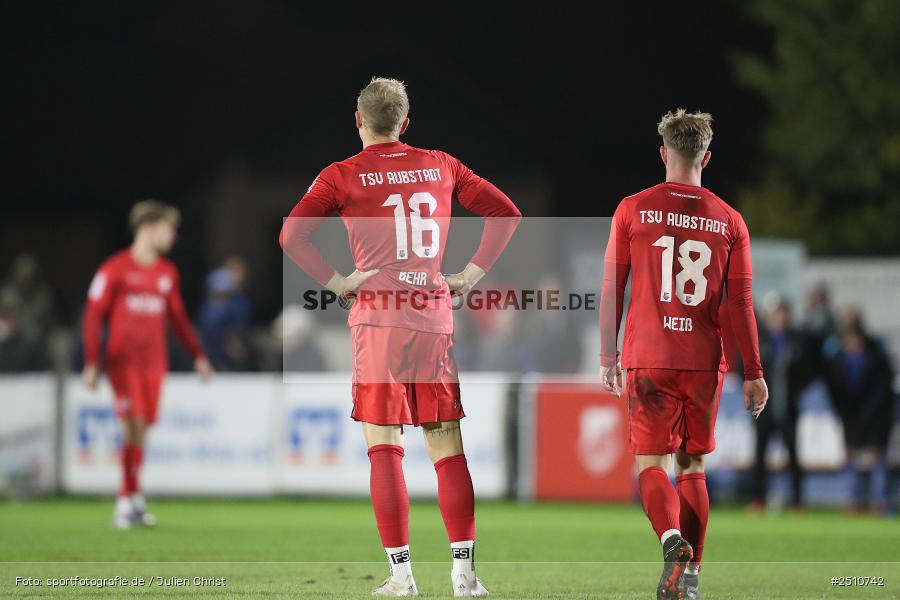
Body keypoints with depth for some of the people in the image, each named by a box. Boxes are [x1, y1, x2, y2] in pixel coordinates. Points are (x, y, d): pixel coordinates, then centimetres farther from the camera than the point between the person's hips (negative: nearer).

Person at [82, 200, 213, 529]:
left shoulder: (168, 273, 11)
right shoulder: (115, 269, -5)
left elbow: (177, 317, 21)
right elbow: (93, 315, -4)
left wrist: (198, 356, 17)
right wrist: (91, 363, -10)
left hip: (154, 363, 5)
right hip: (122, 360, -5)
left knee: (140, 430, 4)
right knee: (134, 425, -15)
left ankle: (125, 500, 12)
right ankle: (133, 498, -13)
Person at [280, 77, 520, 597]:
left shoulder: (343, 176, 1)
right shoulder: (441, 166, 11)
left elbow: (291, 235, -10)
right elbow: (506, 213, 13)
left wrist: (335, 281, -2)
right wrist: (472, 274, 11)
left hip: (378, 316, -3)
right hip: (436, 315, 3)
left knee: (384, 445, 0)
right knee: (448, 447, 5)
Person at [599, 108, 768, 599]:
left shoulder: (633, 210, 0)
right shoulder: (728, 220, 3)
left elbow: (610, 289, 0)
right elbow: (741, 302, 2)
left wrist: (608, 357, 7)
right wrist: (753, 372, 5)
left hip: (649, 359, -2)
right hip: (705, 361, 2)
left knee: (650, 463, 2)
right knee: (692, 465, 13)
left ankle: (673, 539, -26)